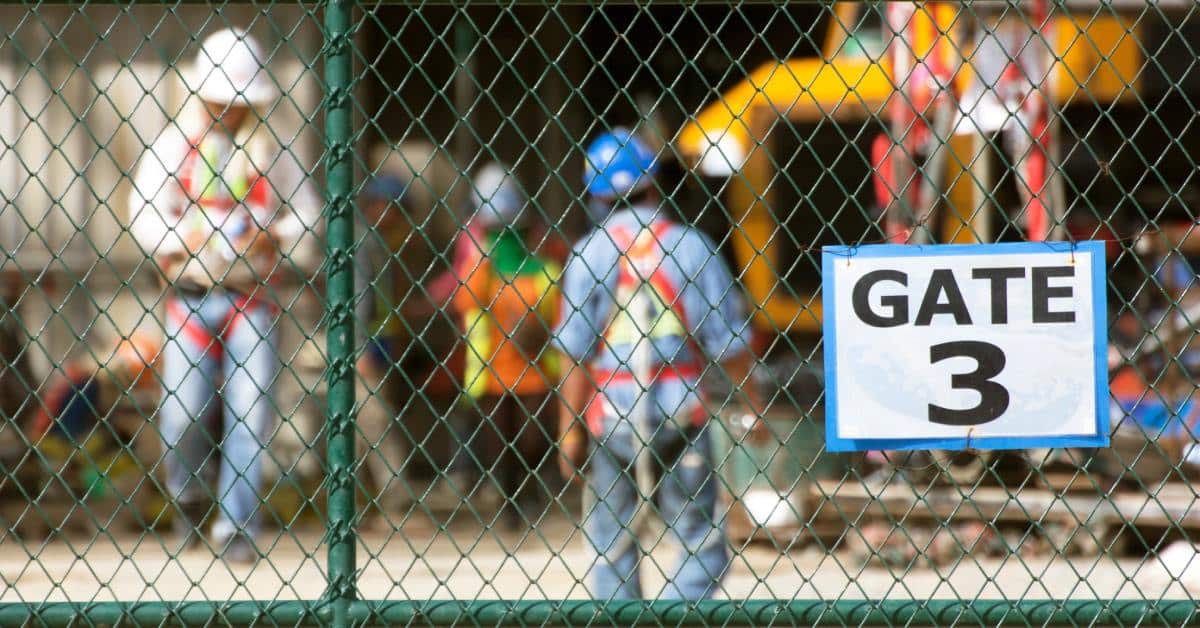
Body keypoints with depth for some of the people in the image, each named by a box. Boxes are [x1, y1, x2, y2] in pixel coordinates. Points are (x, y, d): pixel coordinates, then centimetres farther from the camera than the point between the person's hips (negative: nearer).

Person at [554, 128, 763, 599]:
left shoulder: (591, 252, 0)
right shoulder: (690, 245, -1)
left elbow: (575, 352, -5)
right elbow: (728, 342, 1)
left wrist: (569, 430, 0)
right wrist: (753, 405, 13)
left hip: (609, 414, 1)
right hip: (680, 414, -1)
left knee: (610, 547, 12)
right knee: (703, 546, 4)